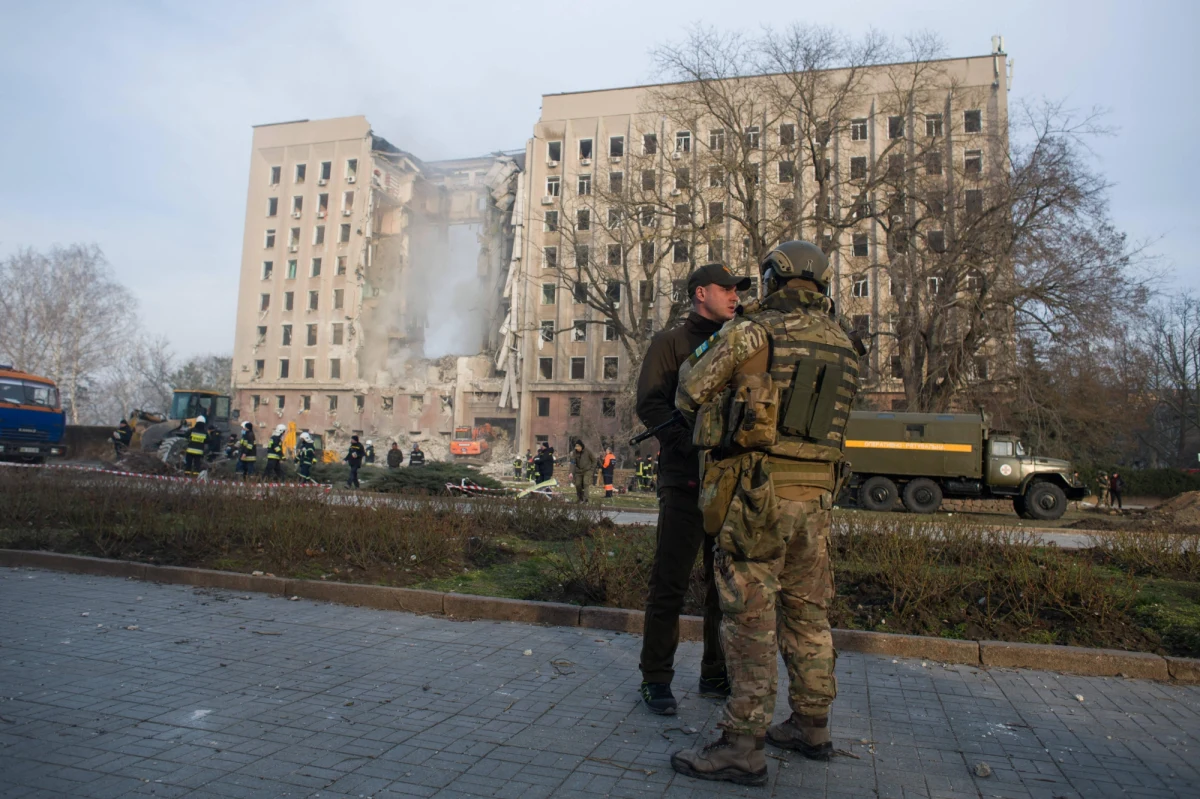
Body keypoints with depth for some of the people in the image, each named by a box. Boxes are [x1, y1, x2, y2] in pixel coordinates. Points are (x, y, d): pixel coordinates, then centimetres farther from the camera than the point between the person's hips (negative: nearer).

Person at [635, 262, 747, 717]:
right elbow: (650, 405, -7)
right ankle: (656, 679, 10)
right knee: (670, 582, -2)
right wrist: (692, 441, -20)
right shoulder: (671, 342, 3)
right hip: (686, 479, -6)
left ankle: (717, 675, 24)